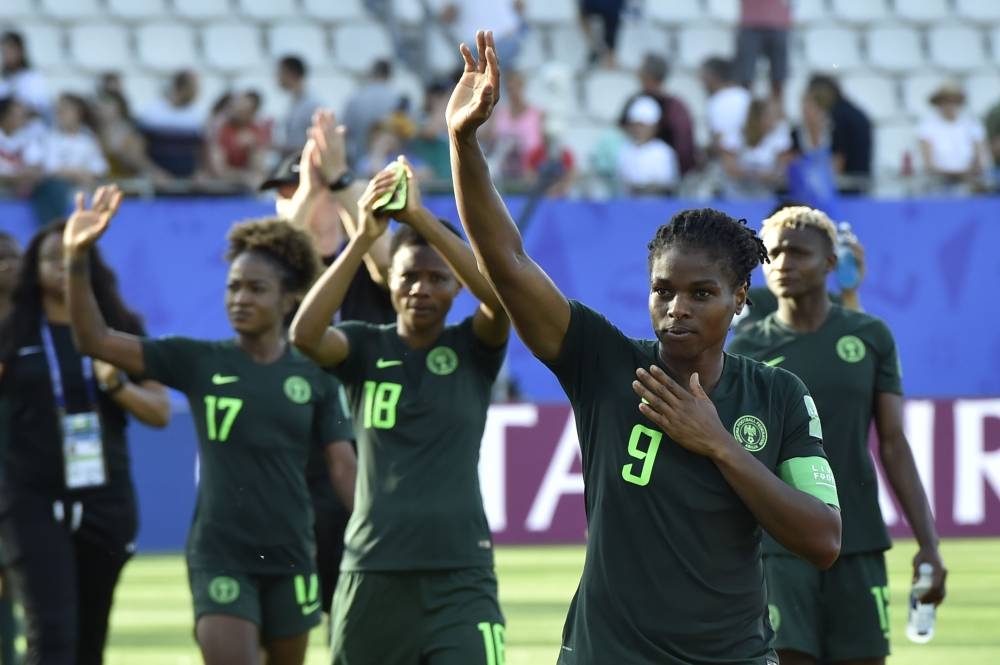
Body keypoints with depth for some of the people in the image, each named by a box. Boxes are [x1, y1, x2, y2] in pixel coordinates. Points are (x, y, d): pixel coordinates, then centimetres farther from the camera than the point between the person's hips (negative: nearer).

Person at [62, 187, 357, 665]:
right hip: (219, 553, -2)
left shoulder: (314, 377, 1)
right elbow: (95, 340, -8)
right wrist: (77, 259, -21)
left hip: (290, 554, 2)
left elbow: (343, 468, 1)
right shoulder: (198, 362, -2)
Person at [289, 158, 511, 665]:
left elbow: (502, 294, -17)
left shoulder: (472, 349, 3)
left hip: (459, 576, -1)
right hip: (370, 574, 2)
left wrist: (421, 217, -26)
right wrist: (364, 237, -28)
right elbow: (304, 334, -17)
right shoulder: (365, 347, 4)